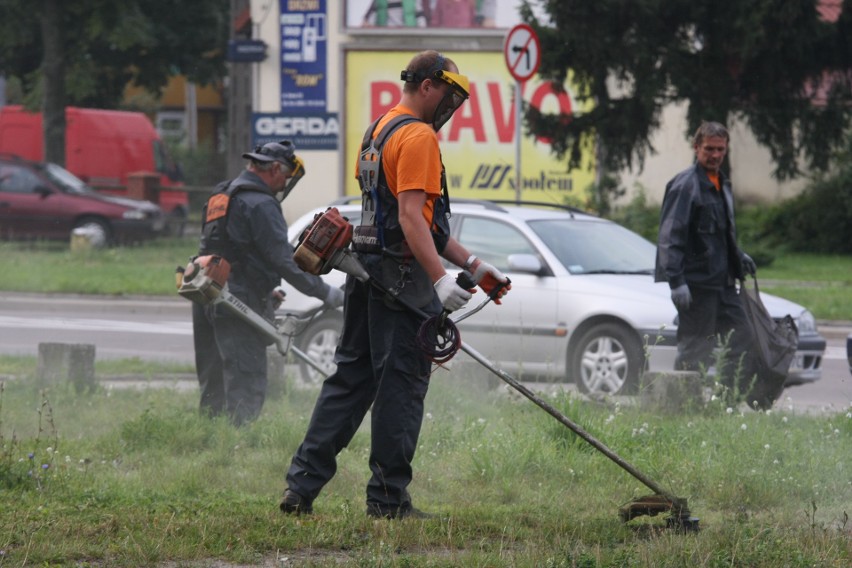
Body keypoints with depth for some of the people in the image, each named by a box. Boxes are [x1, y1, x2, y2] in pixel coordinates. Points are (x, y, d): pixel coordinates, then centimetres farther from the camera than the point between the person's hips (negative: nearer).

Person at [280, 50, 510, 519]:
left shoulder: (379, 130, 19)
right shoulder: (417, 136, -13)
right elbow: (411, 217, -23)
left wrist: (471, 264, 21)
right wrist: (440, 279, -29)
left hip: (367, 274, 9)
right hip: (402, 277, -9)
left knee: (350, 379, 11)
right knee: (401, 387, -3)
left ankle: (302, 485, 8)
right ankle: (389, 499, -1)